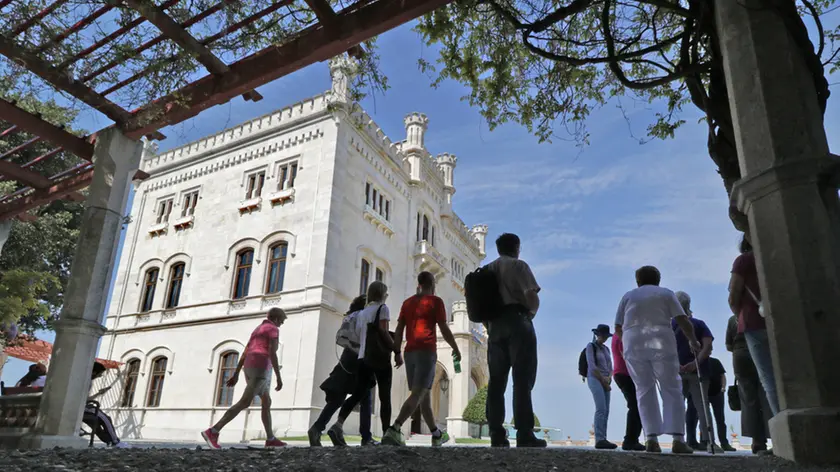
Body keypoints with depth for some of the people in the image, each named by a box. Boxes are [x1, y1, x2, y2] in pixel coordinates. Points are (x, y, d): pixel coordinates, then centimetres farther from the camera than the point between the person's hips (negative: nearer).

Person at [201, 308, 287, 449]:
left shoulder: (257, 331, 23)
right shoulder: (273, 330, -4)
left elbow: (244, 354, 19)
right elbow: (273, 353, -15)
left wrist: (235, 375, 17)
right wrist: (279, 378, -15)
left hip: (250, 369, 10)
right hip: (261, 368, -10)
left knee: (267, 403, 14)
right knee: (244, 403, -13)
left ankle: (270, 439, 15)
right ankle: (212, 432, -19)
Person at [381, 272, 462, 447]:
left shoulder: (407, 302, 15)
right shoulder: (435, 301, 0)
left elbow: (399, 329, 11)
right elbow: (444, 329, -4)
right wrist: (456, 348, 7)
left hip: (410, 352, 6)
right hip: (427, 351, -6)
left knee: (424, 394, 14)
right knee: (418, 394, -13)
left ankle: (437, 434, 24)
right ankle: (394, 429, -28)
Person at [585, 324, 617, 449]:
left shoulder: (606, 349, 19)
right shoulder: (591, 346, -1)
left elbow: (610, 367, 15)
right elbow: (592, 366, -9)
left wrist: (609, 378, -5)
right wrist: (603, 380, -10)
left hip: (605, 381, 7)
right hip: (594, 379, -7)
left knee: (606, 411, 0)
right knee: (601, 409, -19)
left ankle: (603, 440, 0)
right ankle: (599, 439, -23)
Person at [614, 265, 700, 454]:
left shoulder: (628, 296, 19)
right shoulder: (666, 293, 15)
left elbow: (618, 328, 13)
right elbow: (684, 321, 6)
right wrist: (693, 341, 21)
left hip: (633, 345, 2)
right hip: (661, 343, -1)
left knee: (644, 390, 7)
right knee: (671, 389, 4)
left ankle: (651, 438, -2)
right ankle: (678, 439, -5)